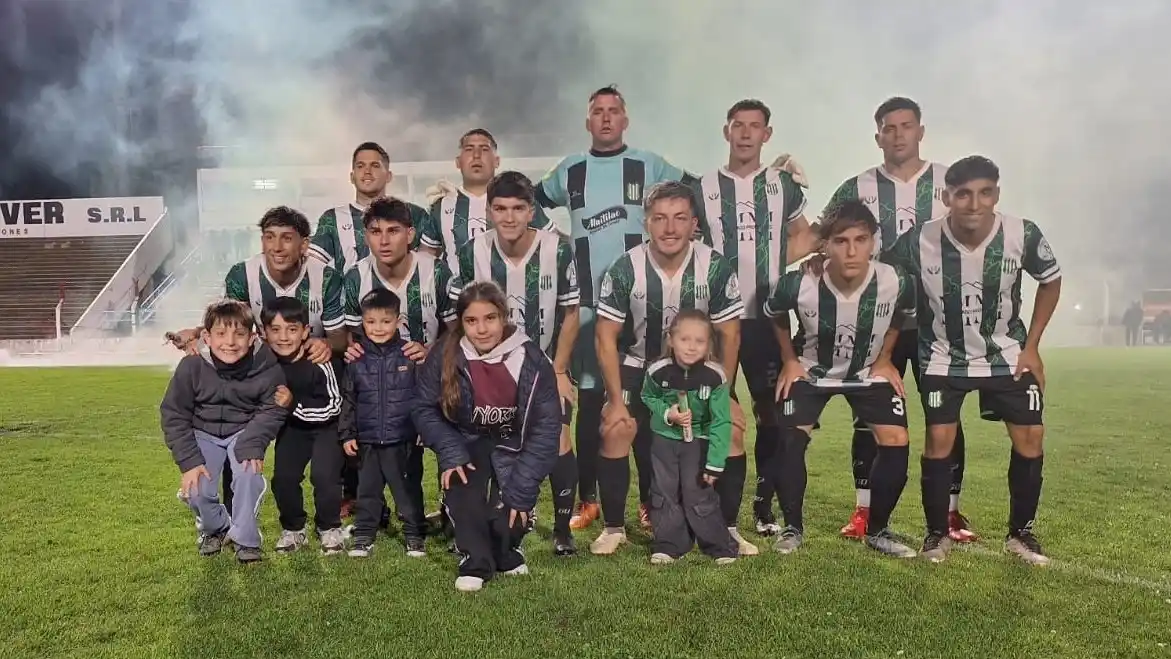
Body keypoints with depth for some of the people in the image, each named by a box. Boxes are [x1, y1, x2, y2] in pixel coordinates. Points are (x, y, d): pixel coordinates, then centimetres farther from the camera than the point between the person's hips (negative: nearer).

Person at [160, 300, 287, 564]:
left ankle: (246, 538, -4)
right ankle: (214, 527, 20)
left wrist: (252, 446, -28)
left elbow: (272, 410, -12)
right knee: (196, 490, -16)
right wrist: (189, 461, -18)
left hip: (245, 430, -1)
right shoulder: (192, 366, -19)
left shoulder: (267, 366, -21)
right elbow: (174, 415, -10)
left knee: (248, 474, -28)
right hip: (204, 431, 1)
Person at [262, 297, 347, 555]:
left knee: (324, 475, -19)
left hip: (326, 425, -4)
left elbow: (333, 407, -23)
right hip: (292, 426, 4)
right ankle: (293, 529, 16)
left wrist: (293, 403, -32)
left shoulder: (319, 362, -30)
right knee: (283, 478, -10)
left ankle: (330, 527, 7)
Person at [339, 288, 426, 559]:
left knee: (407, 489, 8)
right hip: (367, 441, 2)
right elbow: (348, 399, 7)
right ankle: (363, 536, 26)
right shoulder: (357, 359, 1)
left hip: (403, 440, -2)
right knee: (367, 490, 13)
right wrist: (347, 434, 5)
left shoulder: (410, 354, -5)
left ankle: (414, 534, 21)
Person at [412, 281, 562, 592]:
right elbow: (424, 409, -4)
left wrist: (521, 491, -20)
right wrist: (451, 453, -20)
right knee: (462, 486, -29)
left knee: (507, 512, -22)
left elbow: (546, 427, -17)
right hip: (467, 443, 1)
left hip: (514, 445, -1)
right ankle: (476, 562, -8)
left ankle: (507, 550, 13)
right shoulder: (445, 355, -17)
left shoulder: (531, 360, -21)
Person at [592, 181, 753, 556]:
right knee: (616, 429, -20)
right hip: (638, 366, -1)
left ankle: (728, 527, 4)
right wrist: (617, 399, -15)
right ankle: (613, 528, 0)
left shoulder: (715, 268, -17)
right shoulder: (625, 270, -19)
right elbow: (606, 337, -12)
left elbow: (729, 334, -9)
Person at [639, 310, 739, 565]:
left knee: (698, 493, -4)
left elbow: (721, 422, -17)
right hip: (664, 439, 2)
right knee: (664, 493, 6)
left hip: (698, 441, -2)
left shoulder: (715, 377, -22)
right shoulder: (657, 371, -18)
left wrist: (715, 463, -18)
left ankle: (720, 546, 11)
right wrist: (667, 413, -17)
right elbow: (647, 398, 4)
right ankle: (668, 545, 19)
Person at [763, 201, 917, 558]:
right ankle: (793, 526, 8)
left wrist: (884, 359, -1)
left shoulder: (896, 283, -27)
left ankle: (877, 530, 11)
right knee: (790, 440, -14)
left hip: (869, 371, 2)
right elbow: (775, 316, -4)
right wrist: (789, 361, -3)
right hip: (810, 370, -1)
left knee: (896, 442, -10)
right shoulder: (797, 283, -31)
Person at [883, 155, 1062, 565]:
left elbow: (1051, 281, 1)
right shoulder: (919, 242, -25)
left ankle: (1020, 533, 18)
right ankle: (937, 533, 12)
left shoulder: (1023, 235, -20)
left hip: (1008, 355, 2)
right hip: (943, 357, -2)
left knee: (1031, 439, -1)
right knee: (939, 440, -7)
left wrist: (1031, 345, -1)